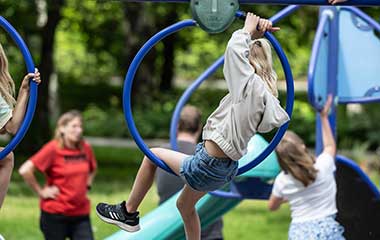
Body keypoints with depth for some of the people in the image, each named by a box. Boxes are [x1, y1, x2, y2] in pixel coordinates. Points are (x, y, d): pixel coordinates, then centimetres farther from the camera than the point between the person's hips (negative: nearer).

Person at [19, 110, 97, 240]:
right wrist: (41, 191, -13)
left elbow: (92, 169, 29)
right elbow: (25, 170, -20)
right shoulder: (53, 149, -12)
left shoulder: (85, 149, 5)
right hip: (55, 214, -5)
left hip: (81, 214, 5)